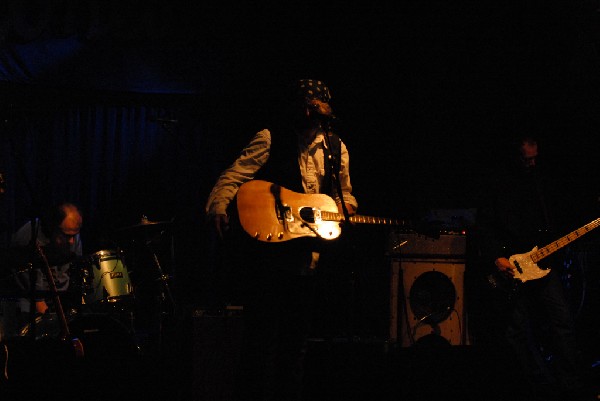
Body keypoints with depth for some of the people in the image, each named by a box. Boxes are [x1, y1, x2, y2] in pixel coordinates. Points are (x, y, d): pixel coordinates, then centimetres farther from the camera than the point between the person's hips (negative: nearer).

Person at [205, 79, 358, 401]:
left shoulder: (337, 149, 11)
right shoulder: (270, 139, -6)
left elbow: (343, 194, 25)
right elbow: (232, 177, -15)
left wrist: (346, 211, 2)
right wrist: (218, 208, -35)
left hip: (307, 262, 5)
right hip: (267, 254, -5)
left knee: (295, 344, 13)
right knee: (261, 340, -5)